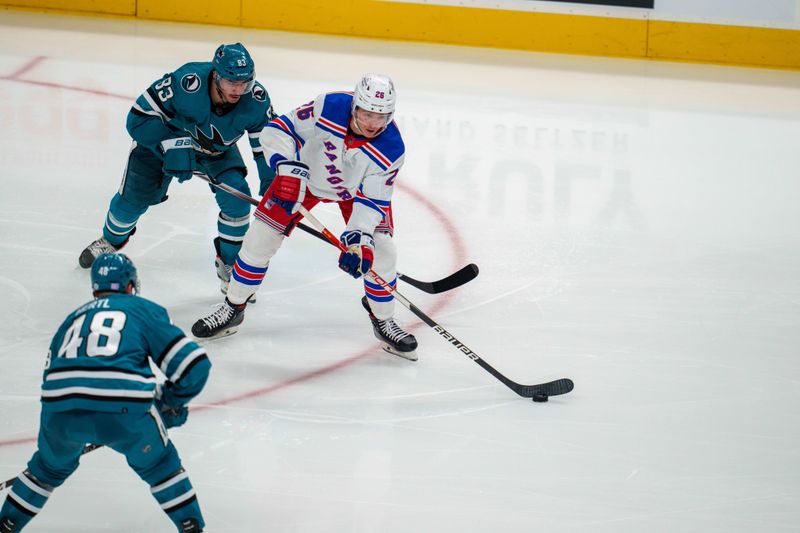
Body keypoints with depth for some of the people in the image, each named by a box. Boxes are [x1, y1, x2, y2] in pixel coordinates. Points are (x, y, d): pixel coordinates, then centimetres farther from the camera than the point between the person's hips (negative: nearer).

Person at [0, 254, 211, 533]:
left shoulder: (73, 318, 31)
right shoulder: (145, 310, 19)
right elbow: (193, 363, 12)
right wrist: (171, 402, 29)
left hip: (59, 407, 3)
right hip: (123, 408, -3)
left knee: (51, 465, 33)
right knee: (158, 465, 23)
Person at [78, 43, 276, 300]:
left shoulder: (256, 99, -32)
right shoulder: (185, 83, -42)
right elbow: (139, 117, -34)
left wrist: (271, 184, -24)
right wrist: (172, 147, -42)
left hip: (218, 150, 2)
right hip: (163, 135, -2)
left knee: (236, 199, -18)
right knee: (135, 197, 3)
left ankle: (229, 263, 5)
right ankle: (111, 240, 38)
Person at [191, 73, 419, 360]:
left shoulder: (391, 149, -31)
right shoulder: (328, 107, -35)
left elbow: (372, 200, -26)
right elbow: (278, 130, -26)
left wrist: (358, 239, -39)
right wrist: (288, 170, -39)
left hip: (356, 188, 0)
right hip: (306, 175, 0)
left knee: (380, 251, -12)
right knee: (260, 237, -4)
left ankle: (384, 321, 12)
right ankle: (232, 309, 15)